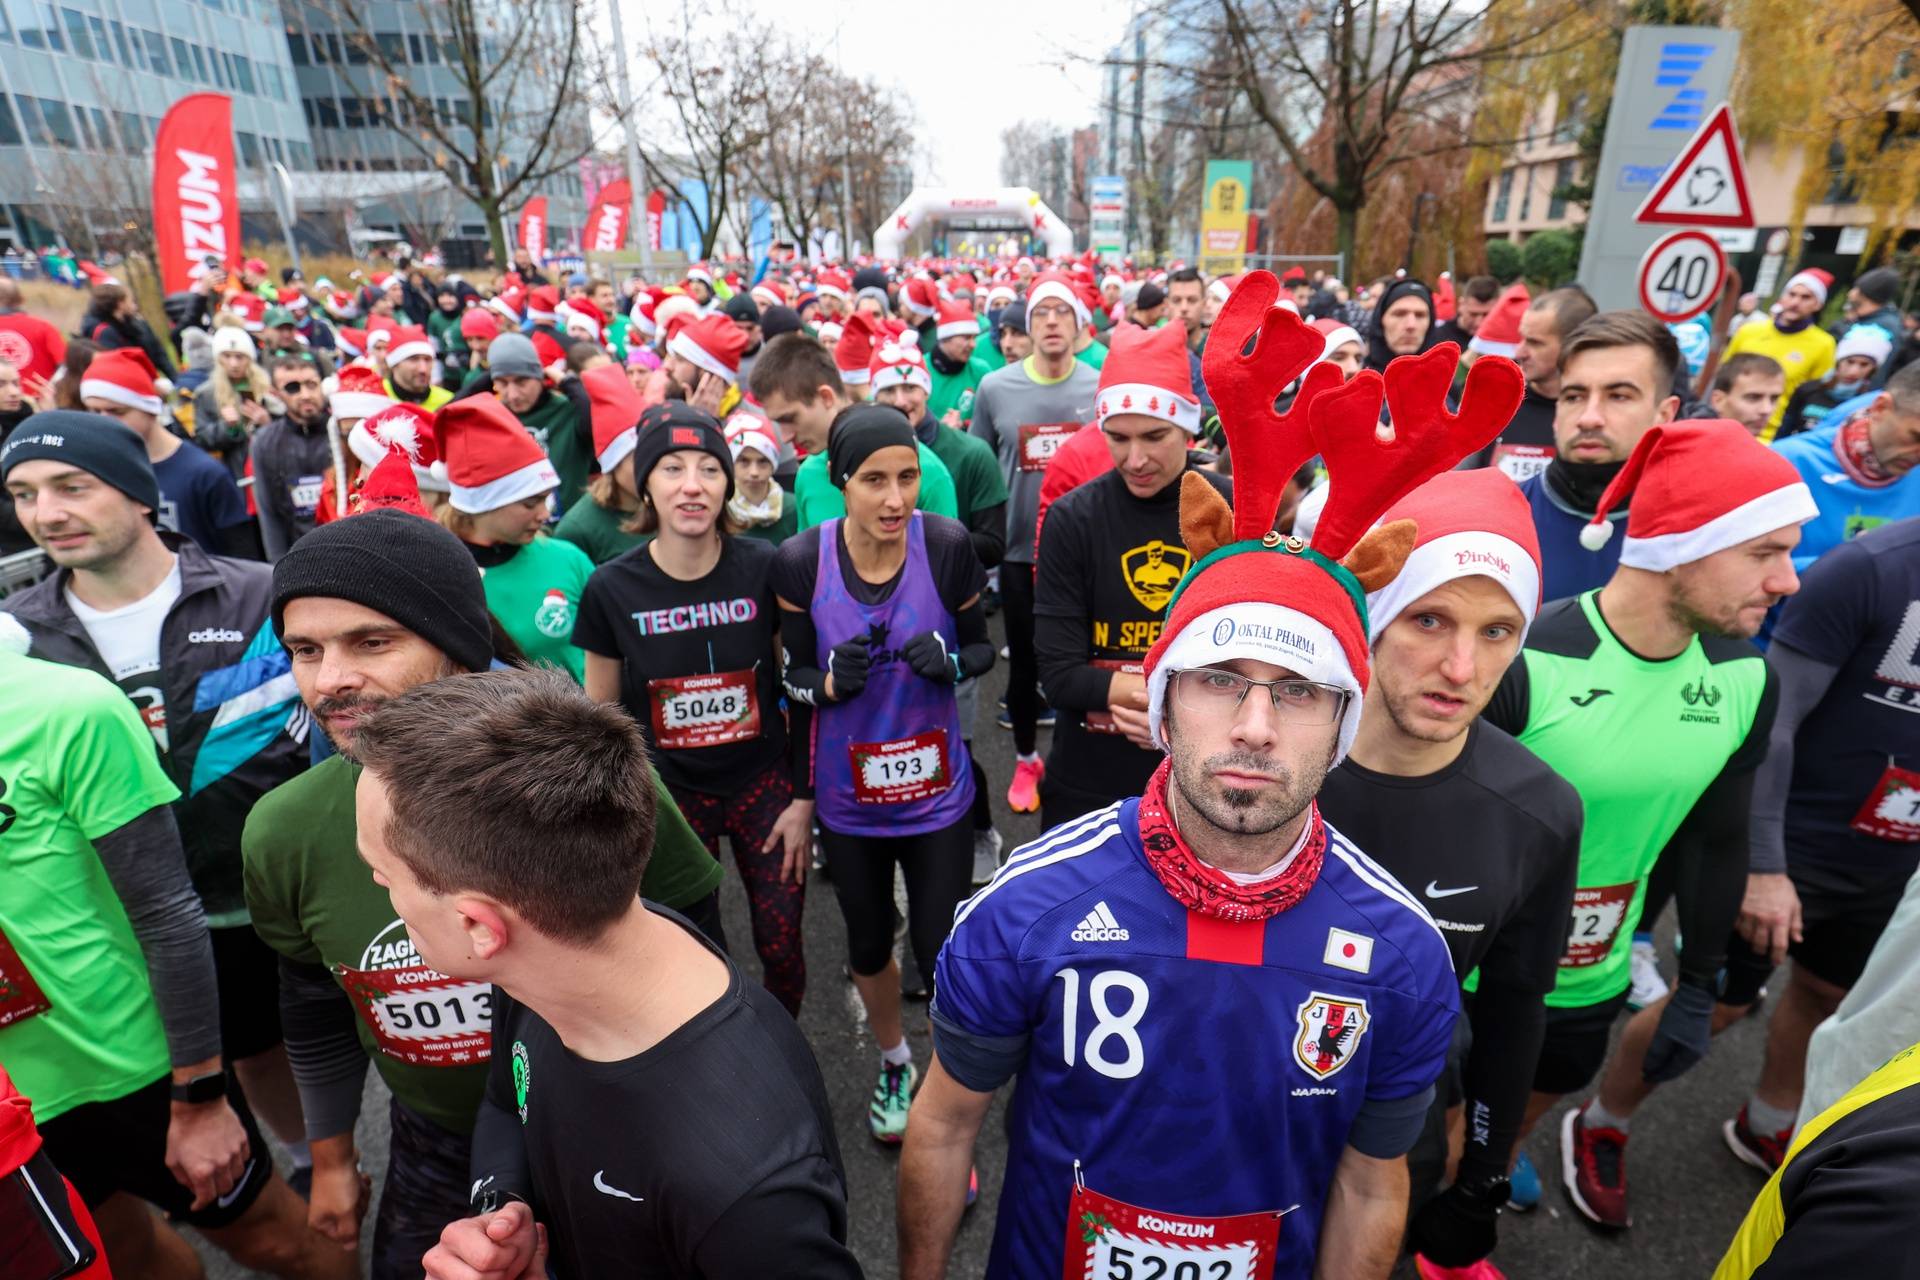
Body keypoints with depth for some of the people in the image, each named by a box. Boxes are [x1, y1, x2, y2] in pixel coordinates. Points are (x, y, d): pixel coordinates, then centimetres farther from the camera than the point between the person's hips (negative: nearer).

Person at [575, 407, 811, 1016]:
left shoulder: (763, 568, -12)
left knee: (781, 948, 5)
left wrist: (804, 798, -3)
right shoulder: (611, 587, -11)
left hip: (763, 782, 0)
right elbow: (600, 713, 2)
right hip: (669, 792, 1)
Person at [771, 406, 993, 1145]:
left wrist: (949, 662, -23)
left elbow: (982, 648, -2)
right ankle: (894, 1062, 50)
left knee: (941, 952, 3)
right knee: (868, 944, 20)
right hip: (847, 797, 2)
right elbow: (795, 677, -1)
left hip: (937, 790, -1)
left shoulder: (947, 545, -16)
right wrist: (831, 681, -22)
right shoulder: (801, 560, -13)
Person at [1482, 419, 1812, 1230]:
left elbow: (1716, 841, 7)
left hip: (1591, 979, 5)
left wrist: (1698, 987, 13)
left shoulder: (1746, 680, -7)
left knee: (1521, 1116, 26)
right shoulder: (1523, 662, -29)